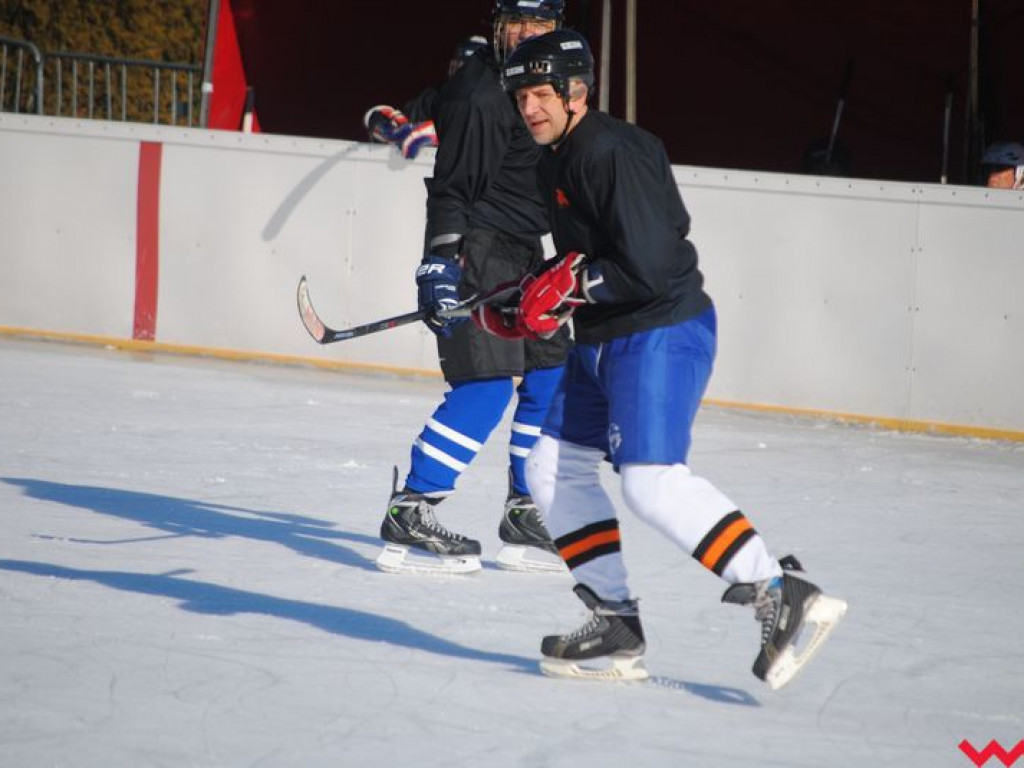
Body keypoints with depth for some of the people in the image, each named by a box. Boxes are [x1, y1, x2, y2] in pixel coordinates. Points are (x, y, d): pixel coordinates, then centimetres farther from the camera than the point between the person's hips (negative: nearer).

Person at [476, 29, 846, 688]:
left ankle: (784, 596, -21)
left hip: (661, 332, -11)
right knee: (554, 467, 10)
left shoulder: (613, 152, -19)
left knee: (652, 479, -23)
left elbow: (648, 266, -25)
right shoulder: (558, 161, 13)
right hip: (604, 339, 11)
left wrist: (569, 287, -16)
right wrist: (521, 305, 12)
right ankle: (615, 624, 13)